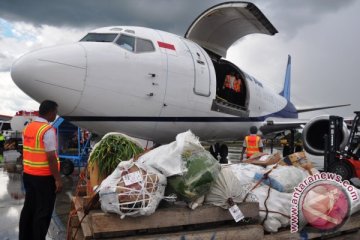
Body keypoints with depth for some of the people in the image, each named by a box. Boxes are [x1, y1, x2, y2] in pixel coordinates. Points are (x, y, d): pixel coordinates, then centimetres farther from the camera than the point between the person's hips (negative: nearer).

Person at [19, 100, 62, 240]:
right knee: (43, 211, 4)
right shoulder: (48, 130, -18)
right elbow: (51, 157, -20)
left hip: (28, 174, 8)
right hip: (44, 177, -8)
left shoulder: (27, 127, 7)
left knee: (28, 208, 19)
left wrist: (30, 168, 20)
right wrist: (58, 179, -15)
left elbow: (27, 151, 12)